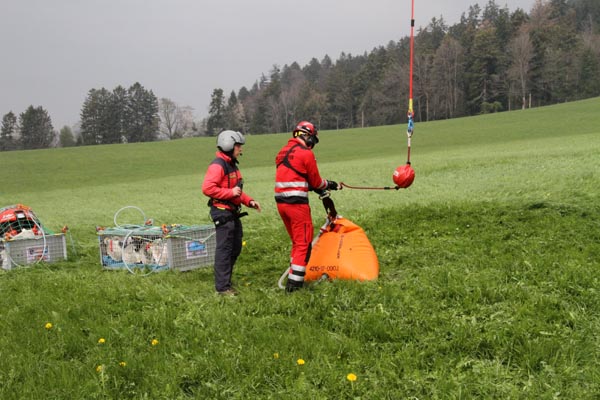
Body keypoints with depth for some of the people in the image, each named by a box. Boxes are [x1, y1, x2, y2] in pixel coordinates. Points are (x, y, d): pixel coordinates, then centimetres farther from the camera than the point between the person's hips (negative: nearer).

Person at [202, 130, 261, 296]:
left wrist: (249, 201, 14)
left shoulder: (232, 165, 18)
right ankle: (222, 287, -3)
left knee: (235, 247, 15)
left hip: (233, 212, 10)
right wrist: (230, 192, -23)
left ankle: (225, 281, 25)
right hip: (222, 212, -10)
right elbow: (207, 188, -24)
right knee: (224, 249, -8)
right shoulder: (217, 166, -15)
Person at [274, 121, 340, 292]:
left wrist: (316, 187, 19)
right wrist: (329, 184, 18)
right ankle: (294, 283, -5)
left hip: (281, 201, 8)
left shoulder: (283, 151, 14)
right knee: (303, 243, -1)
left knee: (296, 241, 20)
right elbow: (316, 182, -2)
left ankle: (294, 277, 24)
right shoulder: (306, 153, -9)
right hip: (296, 203, -8)